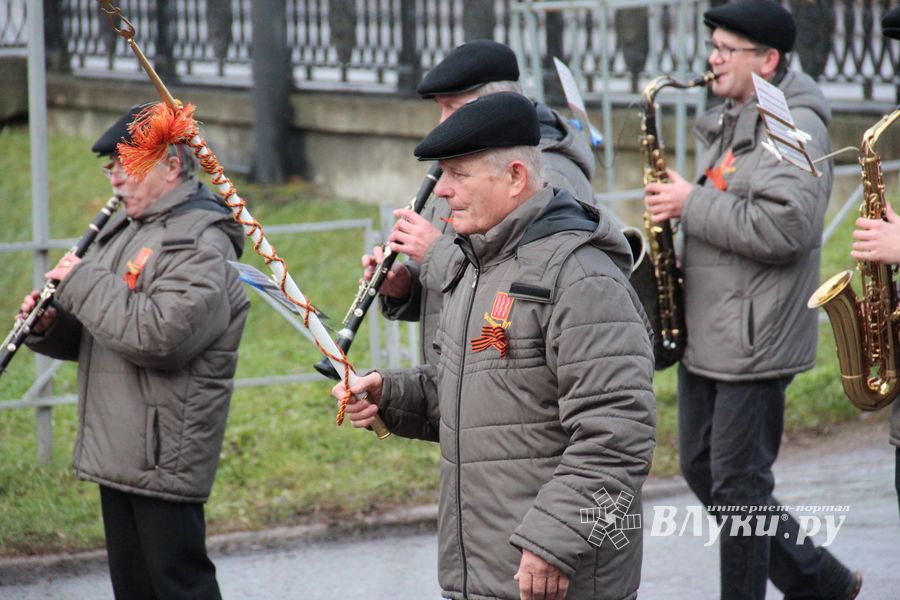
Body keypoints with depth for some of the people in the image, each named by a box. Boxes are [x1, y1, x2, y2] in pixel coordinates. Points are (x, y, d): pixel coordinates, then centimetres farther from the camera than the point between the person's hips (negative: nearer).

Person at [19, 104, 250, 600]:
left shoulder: (201, 244, -15)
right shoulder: (123, 230, 16)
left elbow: (160, 336, -29)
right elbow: (96, 336, 23)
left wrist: (82, 282, -20)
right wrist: (49, 326, 0)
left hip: (163, 460, -10)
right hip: (116, 455, 10)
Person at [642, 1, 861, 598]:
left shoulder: (797, 129, -14)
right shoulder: (730, 124, 15)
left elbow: (783, 228, -26)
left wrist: (693, 204, -19)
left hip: (754, 341, -10)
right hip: (704, 335, 10)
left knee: (738, 486, -3)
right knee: (702, 471, 13)